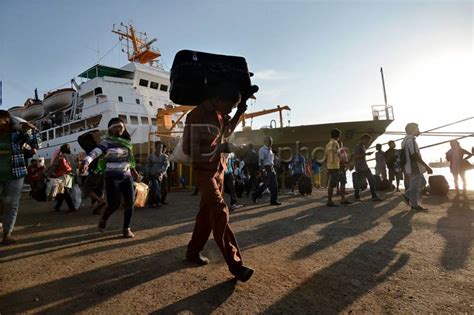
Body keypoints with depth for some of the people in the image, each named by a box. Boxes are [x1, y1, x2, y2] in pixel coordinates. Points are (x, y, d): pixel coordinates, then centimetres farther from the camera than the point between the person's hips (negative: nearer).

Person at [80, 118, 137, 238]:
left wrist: (133, 169, 29)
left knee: (130, 203, -1)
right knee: (114, 204, -7)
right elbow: (94, 152, -23)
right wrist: (86, 162, -42)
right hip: (112, 177, -5)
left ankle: (126, 228, 14)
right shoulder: (106, 142, -7)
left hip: (127, 176, 5)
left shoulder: (127, 142, 10)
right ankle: (103, 219, 26)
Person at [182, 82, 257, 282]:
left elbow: (228, 131, 24)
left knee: (207, 213, 13)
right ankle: (235, 264, -9)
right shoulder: (196, 117, -19)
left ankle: (194, 251, 29)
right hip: (205, 172, -8)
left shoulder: (220, 114, 4)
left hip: (219, 170, 8)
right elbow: (192, 154, -22)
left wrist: (240, 110, 10)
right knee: (220, 213, -13)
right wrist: (220, 148, -19)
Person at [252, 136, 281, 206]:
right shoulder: (262, 150, -9)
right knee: (266, 184, -6)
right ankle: (255, 195, 12)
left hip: (271, 168, 8)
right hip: (265, 168, -8)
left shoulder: (270, 150, 17)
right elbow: (261, 161, -16)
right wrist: (263, 170, -23)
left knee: (275, 184, 5)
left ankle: (273, 200, 12)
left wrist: (273, 169, 19)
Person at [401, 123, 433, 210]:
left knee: (422, 182, 20)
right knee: (415, 187, 1)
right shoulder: (411, 140, -20)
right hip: (414, 168, -10)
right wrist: (427, 166, -21)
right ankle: (414, 205, 12)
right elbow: (415, 156, -25)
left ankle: (407, 195, 20)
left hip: (414, 168, 10)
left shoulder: (406, 140, 13)